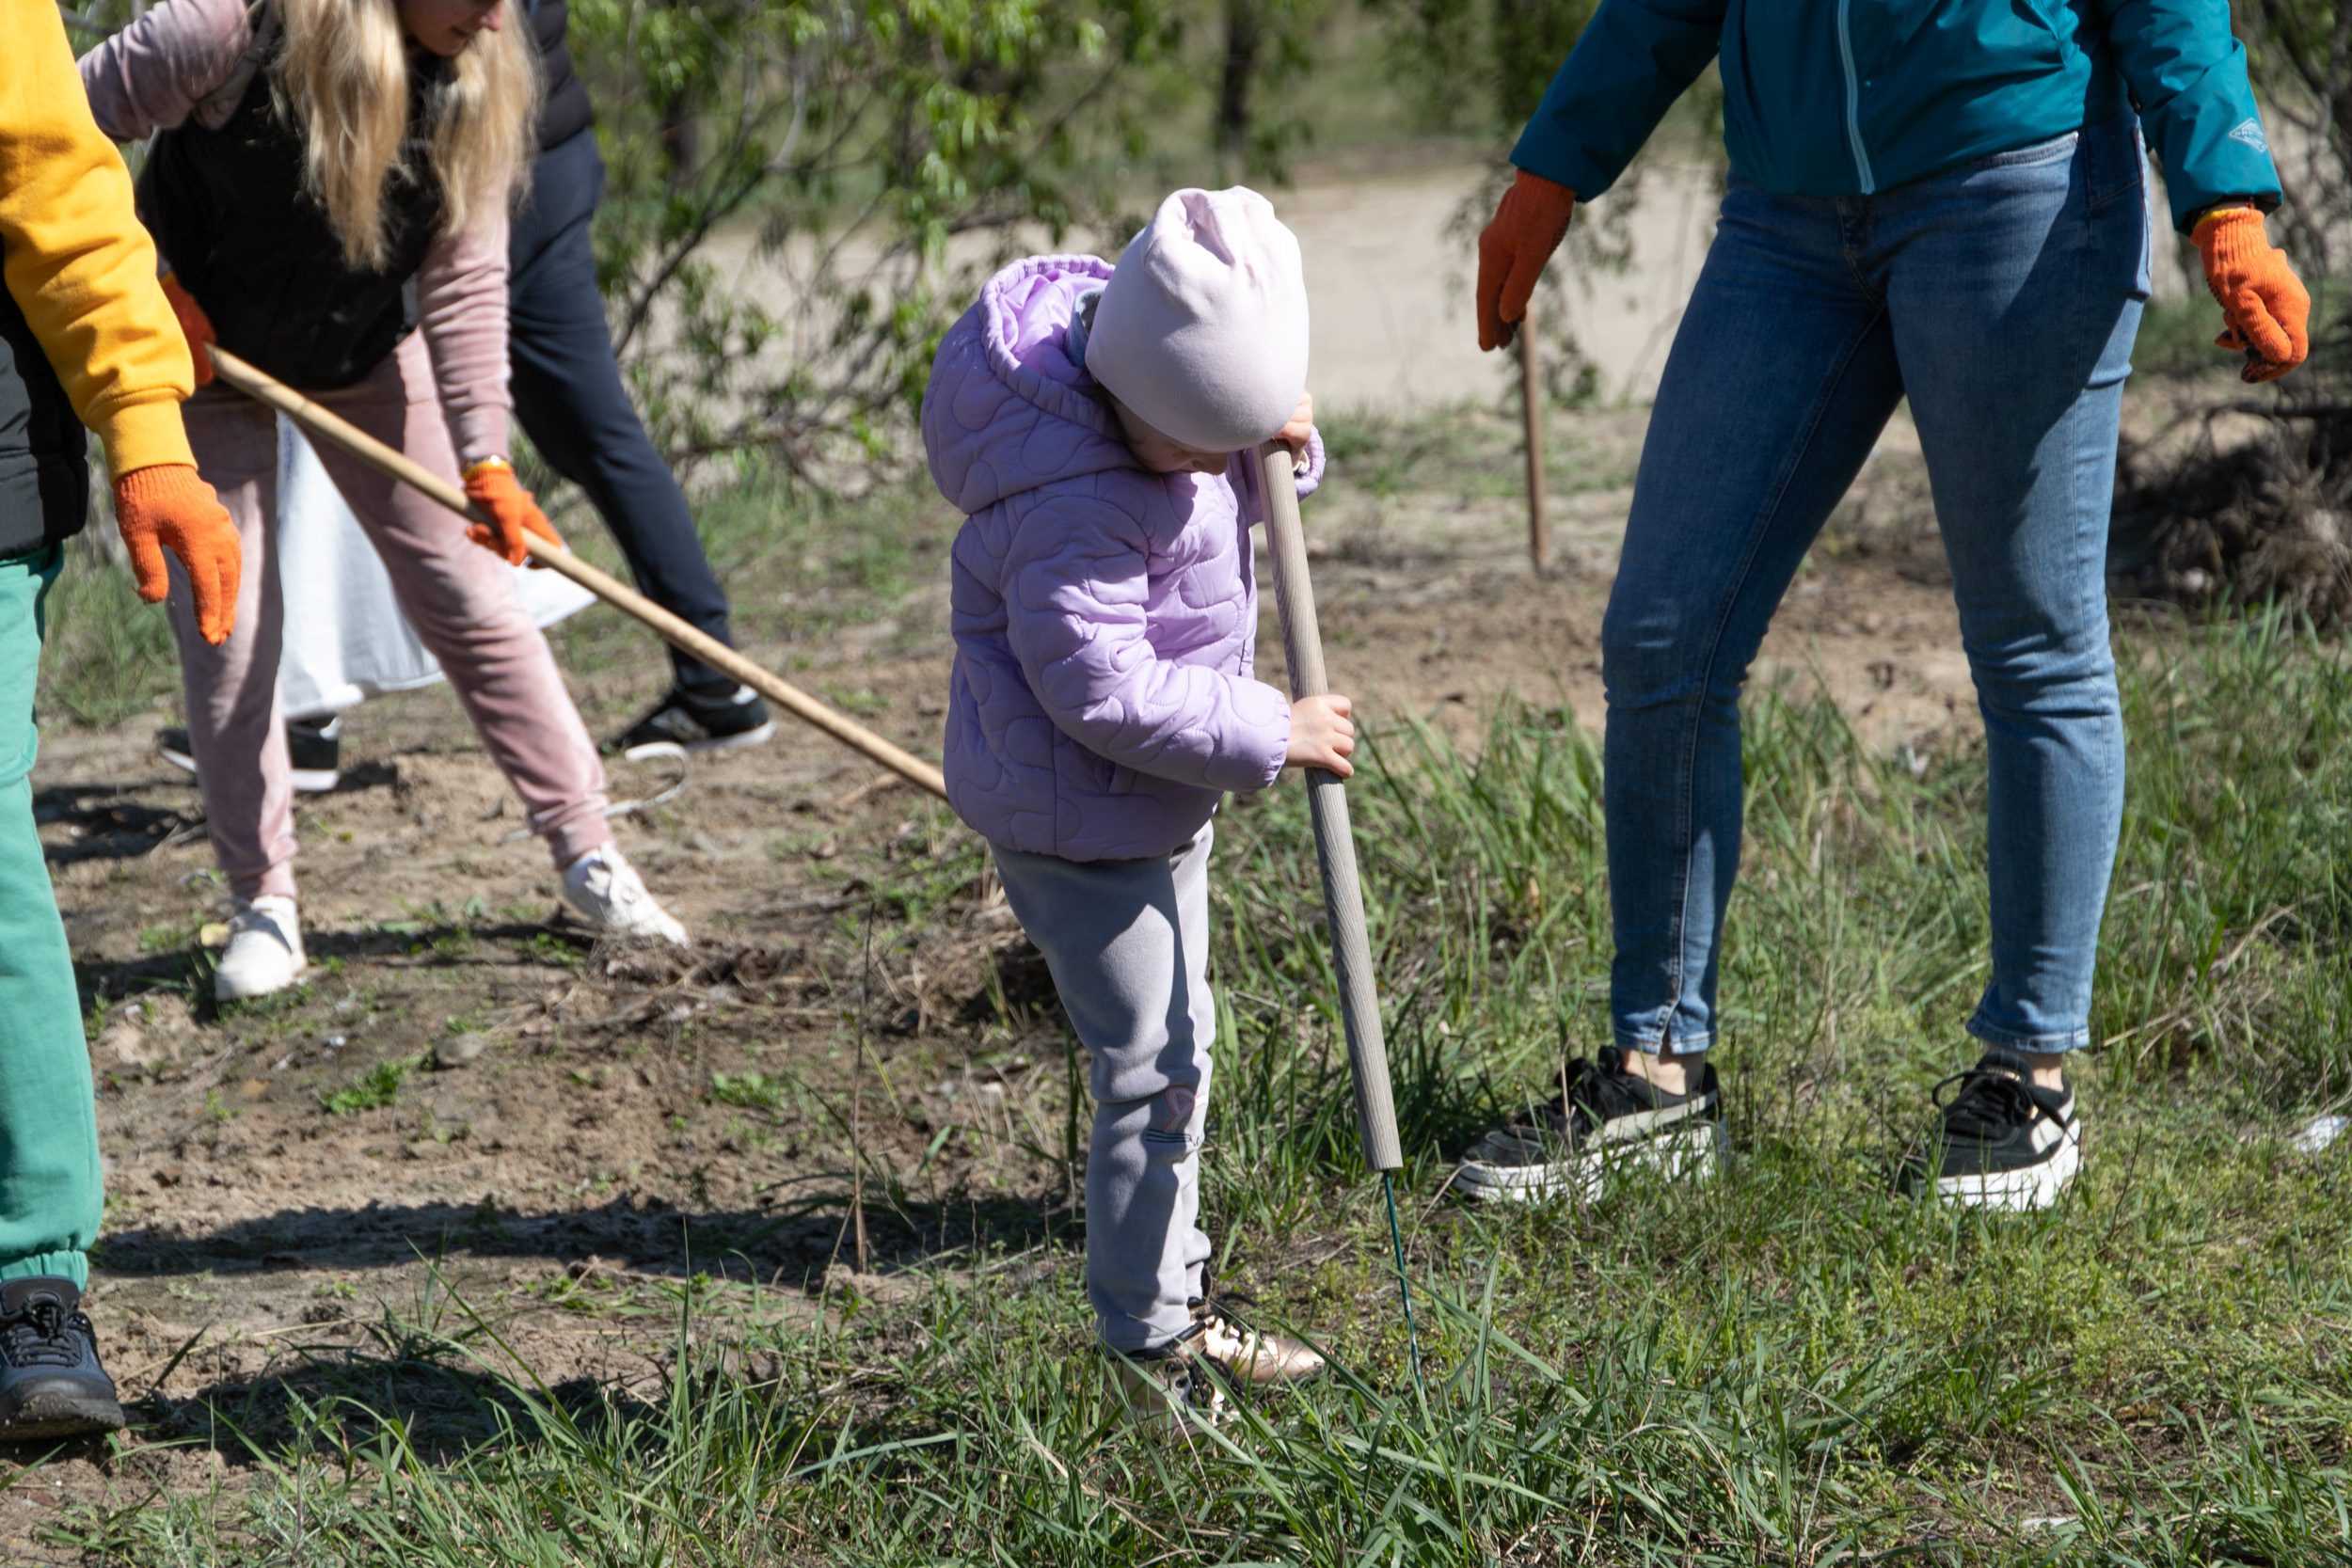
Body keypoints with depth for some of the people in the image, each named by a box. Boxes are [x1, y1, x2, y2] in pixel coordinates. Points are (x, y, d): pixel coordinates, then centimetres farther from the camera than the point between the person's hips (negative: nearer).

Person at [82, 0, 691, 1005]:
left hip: (369, 358, 3)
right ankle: (263, 907, 10)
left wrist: (484, 460, -24)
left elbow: (464, 280, -17)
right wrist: (143, 283, -22)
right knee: (225, 631, -3)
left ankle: (586, 854, 10)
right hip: (201, 357, -3)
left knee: (472, 601, 1)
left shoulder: (485, 85, -19)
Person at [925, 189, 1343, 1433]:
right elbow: (1105, 691, -31)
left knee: (1184, 1038, 20)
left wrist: (1285, 450, -7)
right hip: (1077, 816, -10)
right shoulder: (1067, 499, -32)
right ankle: (1143, 1342, 6)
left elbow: (1235, 481, 16)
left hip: (1162, 793, 10)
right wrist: (1269, 735, -24)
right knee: (1151, 1066, -7)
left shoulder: (1172, 397, -5)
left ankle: (1177, 1300, 34)